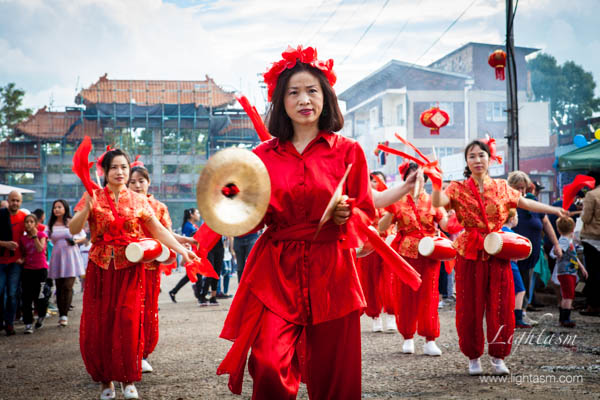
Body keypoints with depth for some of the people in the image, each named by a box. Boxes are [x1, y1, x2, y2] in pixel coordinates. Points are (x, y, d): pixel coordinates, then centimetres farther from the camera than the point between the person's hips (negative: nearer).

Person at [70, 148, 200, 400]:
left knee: (128, 324, -5)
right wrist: (87, 209, -21)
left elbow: (159, 231, 3)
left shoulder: (138, 201, 5)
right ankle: (106, 380, 15)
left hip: (130, 270, 0)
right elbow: (74, 230, -5)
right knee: (98, 325, 1)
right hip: (100, 268, 0)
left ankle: (127, 380, 9)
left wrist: (182, 251, -8)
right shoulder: (93, 197, 3)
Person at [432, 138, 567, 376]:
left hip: (498, 252, 2)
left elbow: (524, 202, 20)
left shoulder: (501, 187, 8)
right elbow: (437, 202, -18)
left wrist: (554, 210, 20)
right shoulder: (458, 189, -1)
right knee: (470, 307, 3)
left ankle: (498, 357, 16)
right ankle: (473, 357, 18)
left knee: (501, 307, 3)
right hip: (470, 254, -2)